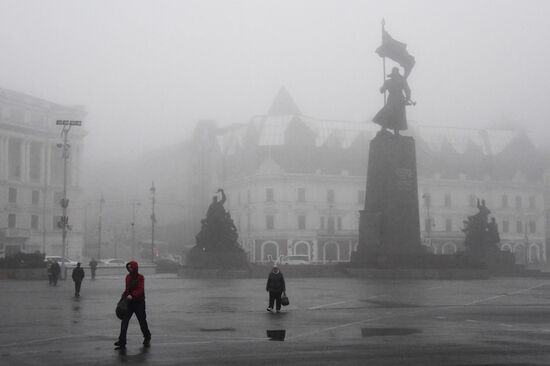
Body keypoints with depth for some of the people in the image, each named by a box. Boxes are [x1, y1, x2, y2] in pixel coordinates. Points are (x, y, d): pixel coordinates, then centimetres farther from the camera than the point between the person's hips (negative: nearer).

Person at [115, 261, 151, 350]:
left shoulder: (140, 277, -11)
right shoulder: (128, 277, 7)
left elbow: (140, 290, -21)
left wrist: (132, 295, -33)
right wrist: (124, 294, -1)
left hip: (139, 302, -5)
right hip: (129, 302, 5)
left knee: (142, 322, 9)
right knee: (124, 322, -5)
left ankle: (147, 339, 31)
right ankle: (122, 342, -4)